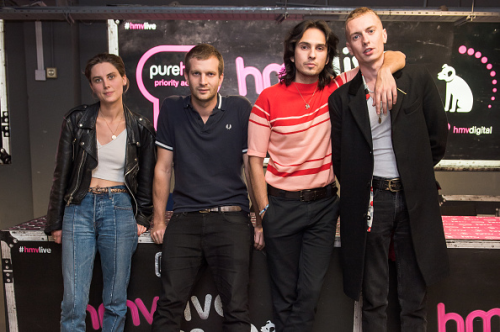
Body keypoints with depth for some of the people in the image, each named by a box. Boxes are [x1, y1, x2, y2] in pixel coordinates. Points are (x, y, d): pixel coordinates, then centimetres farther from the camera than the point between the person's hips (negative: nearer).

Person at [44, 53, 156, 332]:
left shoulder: (140, 127, 2)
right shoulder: (77, 120, 2)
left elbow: (146, 179, 10)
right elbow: (62, 174, 6)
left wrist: (142, 219, 3)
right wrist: (55, 222, 6)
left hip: (120, 209, 0)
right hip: (79, 208, 0)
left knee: (116, 301, 7)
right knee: (73, 302, -1)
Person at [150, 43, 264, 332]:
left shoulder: (241, 109, 0)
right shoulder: (172, 109, 5)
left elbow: (252, 167, 3)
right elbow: (163, 169, 9)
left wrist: (260, 222, 1)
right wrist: (159, 220, 9)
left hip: (231, 218, -1)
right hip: (185, 219, 2)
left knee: (237, 309, -2)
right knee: (169, 304, 0)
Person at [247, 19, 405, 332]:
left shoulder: (337, 89, -1)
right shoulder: (268, 99, -6)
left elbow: (397, 57, 1)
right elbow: (256, 159, -3)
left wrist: (384, 70, -23)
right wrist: (264, 211, -6)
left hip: (324, 204, 2)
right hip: (282, 205, -1)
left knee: (311, 290, 7)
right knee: (285, 292, 10)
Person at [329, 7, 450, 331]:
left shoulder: (418, 78, 1)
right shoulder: (342, 96, 1)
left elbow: (438, 134, 8)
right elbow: (340, 157, 7)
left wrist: (416, 172, 12)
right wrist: (358, 187, 4)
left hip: (414, 197, 0)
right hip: (370, 199, 0)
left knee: (414, 293, 11)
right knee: (373, 296, 11)